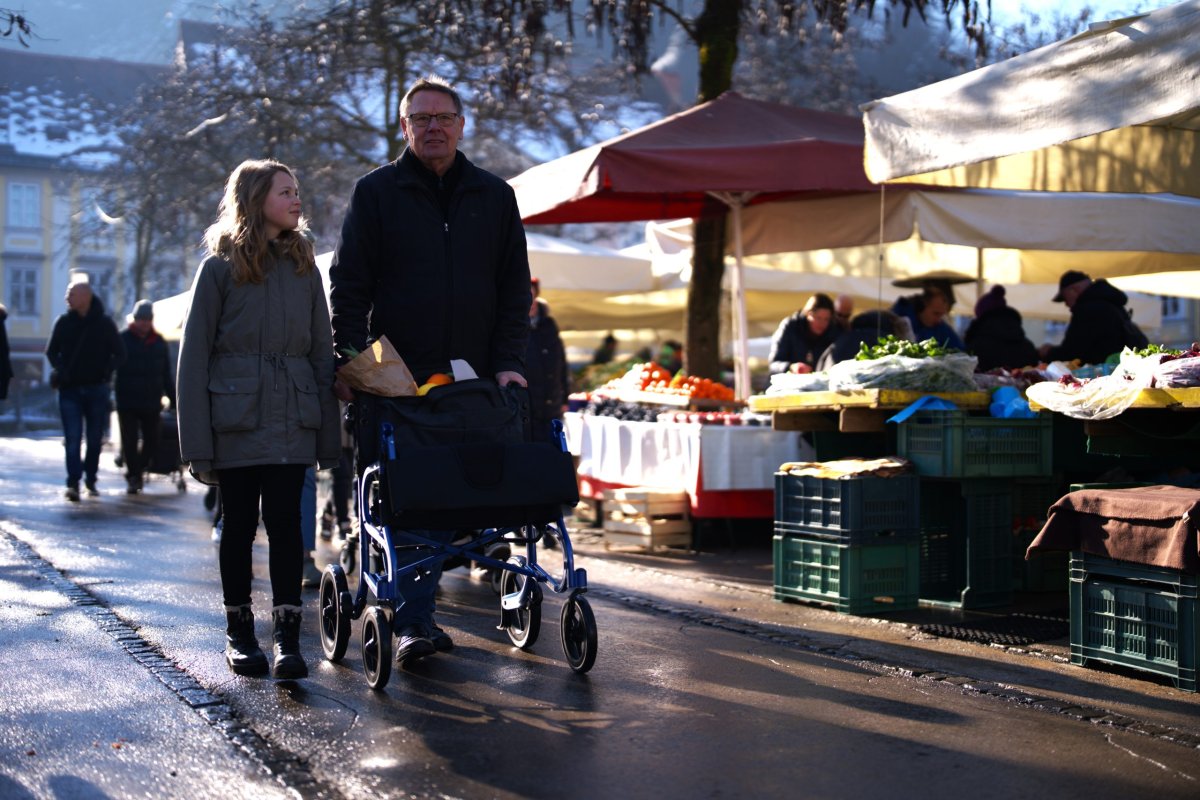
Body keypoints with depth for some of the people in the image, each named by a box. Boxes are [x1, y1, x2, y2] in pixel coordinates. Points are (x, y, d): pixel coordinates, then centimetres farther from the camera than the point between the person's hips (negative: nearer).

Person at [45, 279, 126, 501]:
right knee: (72, 438, -8)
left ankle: (91, 480, 20)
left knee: (95, 439, 7)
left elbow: (120, 354, 4)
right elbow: (51, 351, 13)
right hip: (70, 389, 0)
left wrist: (106, 371, -11)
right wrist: (61, 370, -4)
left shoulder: (105, 323, -1)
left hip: (97, 389, 0)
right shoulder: (63, 322, 3)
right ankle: (73, 483, -11)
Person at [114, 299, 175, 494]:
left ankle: (136, 472, 26)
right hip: (127, 403, -3)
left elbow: (166, 375, 14)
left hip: (151, 404, 3)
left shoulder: (159, 342, 9)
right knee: (129, 442, -2)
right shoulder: (122, 340, -1)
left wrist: (173, 398, 11)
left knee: (152, 441, 6)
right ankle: (132, 477, 8)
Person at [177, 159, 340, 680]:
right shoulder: (220, 267, 1)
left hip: (291, 421, 2)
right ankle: (238, 631, 17)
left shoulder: (303, 267, 11)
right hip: (236, 419, -2)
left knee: (285, 521, -3)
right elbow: (194, 356, -1)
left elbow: (322, 351, 11)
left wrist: (329, 433, 4)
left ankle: (287, 635, -2)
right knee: (238, 523, 6)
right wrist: (197, 442, -8)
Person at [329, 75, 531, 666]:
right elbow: (348, 285, 3)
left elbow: (515, 289, 12)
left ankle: (415, 615, 12)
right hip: (397, 378, -2)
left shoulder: (494, 196, 13)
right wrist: (349, 364, -7)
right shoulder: (376, 192, 6)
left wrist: (509, 362, 0)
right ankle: (412, 620, -1)